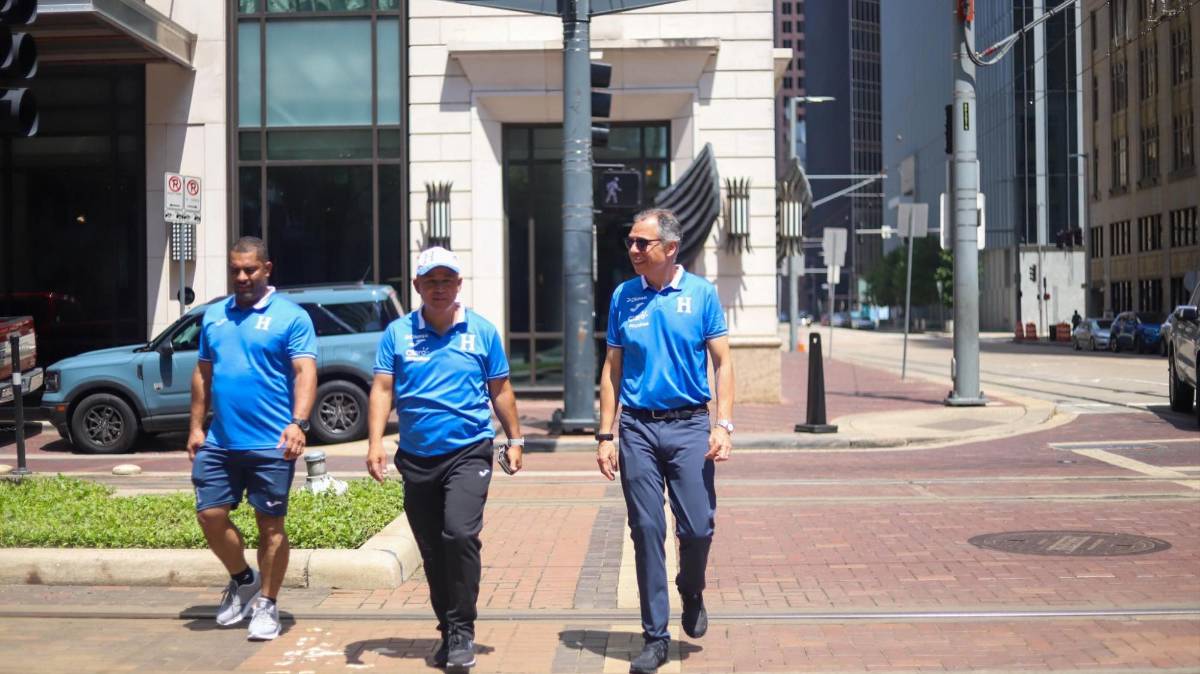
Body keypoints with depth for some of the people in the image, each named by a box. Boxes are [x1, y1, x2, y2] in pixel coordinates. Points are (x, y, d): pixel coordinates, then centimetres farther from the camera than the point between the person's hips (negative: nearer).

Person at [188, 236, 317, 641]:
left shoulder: (291, 317, -5)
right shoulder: (214, 316, 13)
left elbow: (305, 372, -13)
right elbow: (202, 374, 18)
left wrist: (298, 422, -27)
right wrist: (196, 427, 12)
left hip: (271, 444, -5)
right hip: (219, 442, 5)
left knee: (270, 524, 3)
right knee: (210, 515, 5)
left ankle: (266, 605, 15)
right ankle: (242, 580, 29)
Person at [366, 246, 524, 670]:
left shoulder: (482, 331, 2)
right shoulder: (397, 333, 3)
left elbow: (501, 391, 9)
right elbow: (382, 389, -1)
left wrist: (515, 439, 8)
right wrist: (375, 442, -13)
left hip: (468, 452, -2)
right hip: (416, 457, 3)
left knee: (460, 534, -21)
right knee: (432, 552, 11)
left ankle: (462, 632, -8)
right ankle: (448, 631, 27)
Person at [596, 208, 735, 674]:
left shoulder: (701, 293, 0)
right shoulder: (624, 297, 6)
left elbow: (722, 362, 1)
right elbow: (612, 369, 9)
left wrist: (724, 425, -10)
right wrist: (606, 435, 4)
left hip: (689, 426, -1)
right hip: (638, 429, 2)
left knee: (697, 527, -4)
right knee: (646, 532, 2)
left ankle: (692, 592, 30)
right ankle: (655, 637, 13)